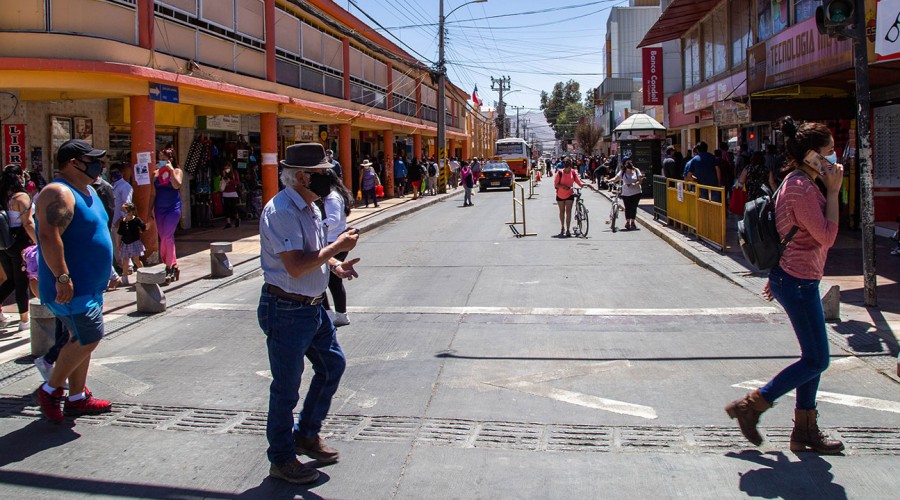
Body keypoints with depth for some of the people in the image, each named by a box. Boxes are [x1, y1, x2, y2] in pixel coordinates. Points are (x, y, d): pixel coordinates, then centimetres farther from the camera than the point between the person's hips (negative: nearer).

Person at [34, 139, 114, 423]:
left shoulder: (87, 191, 15)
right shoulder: (59, 193, -18)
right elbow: (49, 237, -28)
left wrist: (103, 276, 26)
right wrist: (62, 277, -31)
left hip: (89, 285, 10)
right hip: (70, 288, -10)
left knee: (82, 340, 14)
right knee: (88, 338, -10)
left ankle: (77, 398, 22)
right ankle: (51, 390, 4)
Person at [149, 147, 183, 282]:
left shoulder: (177, 171, 0)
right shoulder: (156, 174, 10)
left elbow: (176, 185, -20)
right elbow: (153, 194, 12)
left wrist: (171, 170, -18)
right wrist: (150, 210, 8)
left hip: (173, 208, -5)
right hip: (159, 209, 5)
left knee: (166, 237, -13)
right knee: (165, 238, 6)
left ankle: (169, 267, -7)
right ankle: (173, 266, 14)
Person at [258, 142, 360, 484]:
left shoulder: (310, 208, 9)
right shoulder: (281, 212, -22)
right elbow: (295, 266, -30)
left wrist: (334, 265, 4)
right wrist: (336, 247, -21)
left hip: (313, 307, 10)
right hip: (287, 311, -10)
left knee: (333, 365, 19)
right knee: (286, 388, 3)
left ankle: (307, 434, 35)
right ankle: (282, 459, 20)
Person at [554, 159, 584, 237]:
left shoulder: (573, 172, -8)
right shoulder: (560, 173, -15)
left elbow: (579, 182, -6)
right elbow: (555, 184, -14)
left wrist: (584, 185, -25)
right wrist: (562, 186, -31)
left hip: (570, 195, 0)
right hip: (560, 195, 0)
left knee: (568, 211, -10)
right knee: (562, 211, 15)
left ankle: (568, 230, -10)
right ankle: (562, 227, 34)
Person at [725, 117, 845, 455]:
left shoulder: (799, 182, 13)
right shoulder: (802, 187, -20)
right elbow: (827, 236, -21)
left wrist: (777, 276, 24)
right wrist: (833, 192, -16)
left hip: (792, 277, 11)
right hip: (799, 281, -11)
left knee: (813, 357, 14)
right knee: (817, 361, -3)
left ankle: (805, 431, 22)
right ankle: (750, 406, 2)